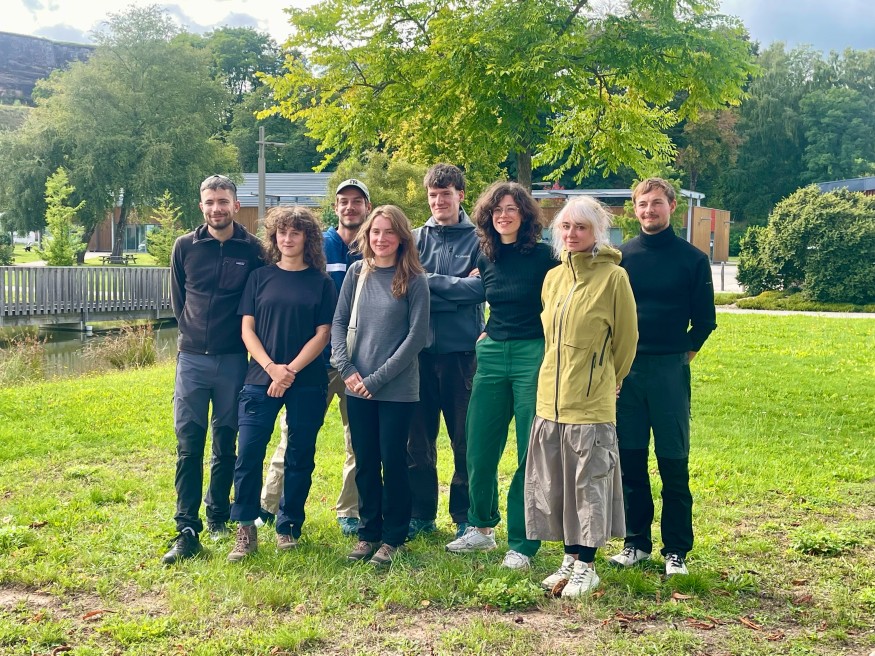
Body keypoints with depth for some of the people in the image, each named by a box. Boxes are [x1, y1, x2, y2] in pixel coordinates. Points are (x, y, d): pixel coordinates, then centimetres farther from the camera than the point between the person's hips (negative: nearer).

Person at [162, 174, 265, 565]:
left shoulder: (252, 250, -2)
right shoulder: (185, 247, 2)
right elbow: (177, 299, 14)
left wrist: (238, 338, 5)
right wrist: (194, 333, 12)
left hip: (233, 360, -1)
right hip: (192, 358, 1)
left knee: (226, 443, 9)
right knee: (188, 446, -2)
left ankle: (218, 515, 26)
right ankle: (187, 530, 1)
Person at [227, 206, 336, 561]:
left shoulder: (321, 282, 4)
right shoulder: (260, 277, 7)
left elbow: (322, 334, -1)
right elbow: (247, 329, 3)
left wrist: (291, 371, -12)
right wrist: (271, 367, -11)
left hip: (307, 383, 0)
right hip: (260, 380, 1)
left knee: (299, 458, 5)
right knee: (248, 454, -6)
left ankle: (288, 526, 19)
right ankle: (246, 530, 4)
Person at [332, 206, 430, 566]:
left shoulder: (413, 280, -6)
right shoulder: (357, 273, 5)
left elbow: (416, 335, -10)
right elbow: (339, 323, 7)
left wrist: (378, 378, -12)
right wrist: (346, 368, -7)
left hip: (397, 390, -3)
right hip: (357, 388, 4)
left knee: (393, 461, 4)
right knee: (365, 463, 10)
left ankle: (393, 537, 17)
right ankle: (368, 532, 24)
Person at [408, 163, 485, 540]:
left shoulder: (477, 239, 1)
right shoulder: (417, 238, 9)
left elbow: (480, 288, -11)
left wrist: (430, 282, -10)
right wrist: (456, 291, -12)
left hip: (461, 350, -3)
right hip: (421, 349, 3)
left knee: (465, 438, 5)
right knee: (419, 437, 8)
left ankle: (465, 515, 16)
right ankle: (421, 513, 20)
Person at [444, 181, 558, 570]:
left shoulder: (543, 256, -6)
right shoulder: (485, 258, 8)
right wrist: (488, 336, 14)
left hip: (533, 356, -5)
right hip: (492, 355, 5)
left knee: (531, 454, 0)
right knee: (480, 449, 7)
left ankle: (521, 544, 9)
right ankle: (482, 528, 26)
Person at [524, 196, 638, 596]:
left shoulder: (613, 277, -10)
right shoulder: (553, 277, 8)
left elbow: (626, 340, -2)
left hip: (592, 403, -6)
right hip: (550, 400, 6)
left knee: (589, 484, 3)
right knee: (553, 484, 11)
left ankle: (586, 565, 16)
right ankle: (570, 558, 25)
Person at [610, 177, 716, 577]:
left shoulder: (692, 259, 2)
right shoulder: (620, 256, 7)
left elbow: (704, 319, 7)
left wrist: (684, 353, 3)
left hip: (670, 369, -2)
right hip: (624, 368, 2)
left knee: (673, 462, 1)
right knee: (630, 460, 7)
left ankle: (676, 550, 10)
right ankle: (636, 542, 19)